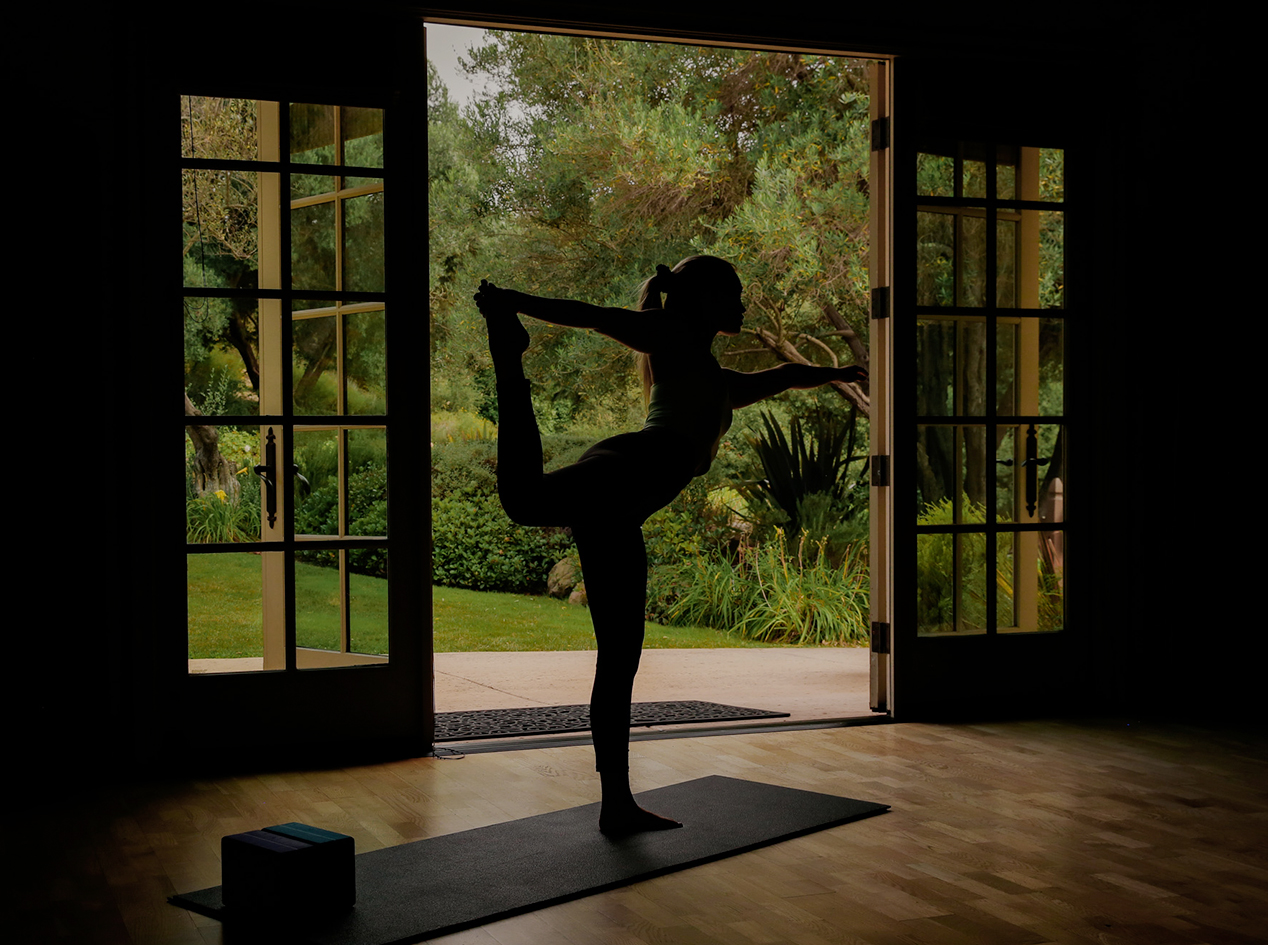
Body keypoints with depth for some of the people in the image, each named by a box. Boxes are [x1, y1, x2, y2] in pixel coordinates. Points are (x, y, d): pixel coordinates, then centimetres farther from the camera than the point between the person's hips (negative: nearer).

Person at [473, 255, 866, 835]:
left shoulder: (716, 381, 39)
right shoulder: (673, 336, 16)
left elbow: (777, 379, 57)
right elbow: (596, 317, 2)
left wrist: (835, 373, 72)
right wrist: (514, 303, -9)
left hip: (620, 513, 7)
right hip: (625, 469, -7)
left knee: (620, 658, 6)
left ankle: (617, 805, 10)